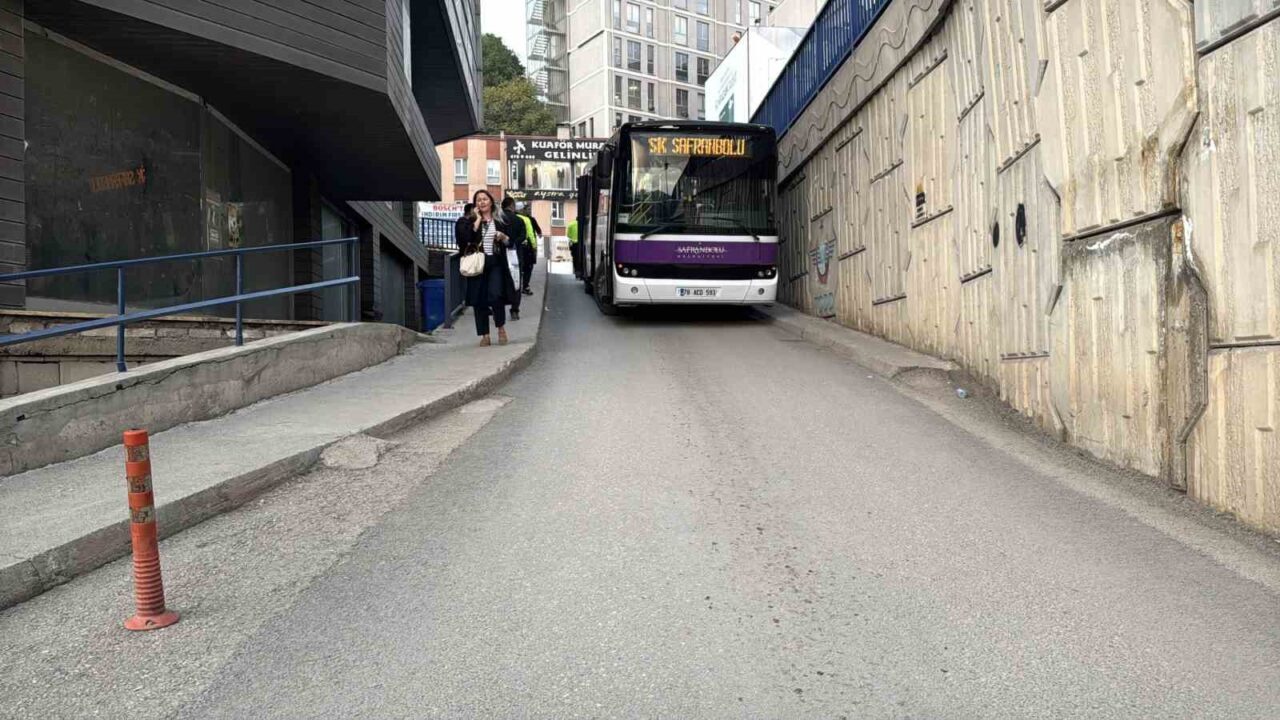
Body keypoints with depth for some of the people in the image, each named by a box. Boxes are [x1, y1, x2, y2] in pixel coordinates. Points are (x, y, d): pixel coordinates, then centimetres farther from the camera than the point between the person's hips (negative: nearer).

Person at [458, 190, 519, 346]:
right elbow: (466, 238, -12)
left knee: (495, 295, -18)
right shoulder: (472, 222, 8)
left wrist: (504, 237, -7)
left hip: (496, 263, -1)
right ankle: (484, 336, 11)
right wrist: (478, 219, -7)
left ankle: (501, 328, 6)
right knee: (479, 301, 1)